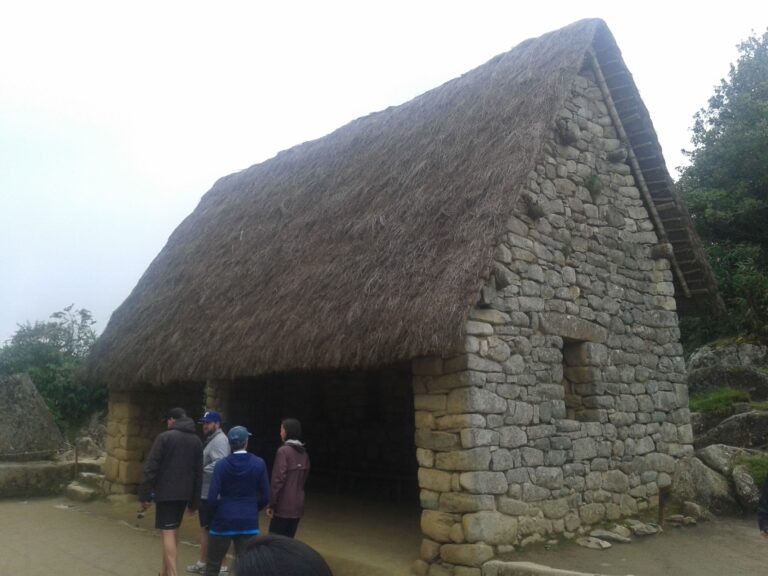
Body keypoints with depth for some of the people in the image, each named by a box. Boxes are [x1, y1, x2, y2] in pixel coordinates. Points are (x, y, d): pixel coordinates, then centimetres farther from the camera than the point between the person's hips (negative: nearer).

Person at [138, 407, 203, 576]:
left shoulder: (164, 437, -6)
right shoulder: (196, 441, 10)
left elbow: (151, 467, -11)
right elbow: (198, 473, 11)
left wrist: (145, 495, -7)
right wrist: (194, 501, 16)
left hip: (165, 492, -5)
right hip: (184, 493, 6)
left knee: (168, 533, -5)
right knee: (174, 530, 18)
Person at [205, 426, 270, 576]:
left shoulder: (222, 464, -7)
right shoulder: (259, 464, -5)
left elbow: (212, 497, -9)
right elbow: (265, 496, -2)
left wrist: (218, 512, 12)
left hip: (223, 520, 0)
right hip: (249, 522, 1)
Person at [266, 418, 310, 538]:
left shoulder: (283, 451, -12)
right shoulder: (304, 453, 9)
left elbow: (278, 479, -15)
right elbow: (304, 478, 12)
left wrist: (271, 504, -10)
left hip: (283, 505, -6)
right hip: (298, 504, 6)